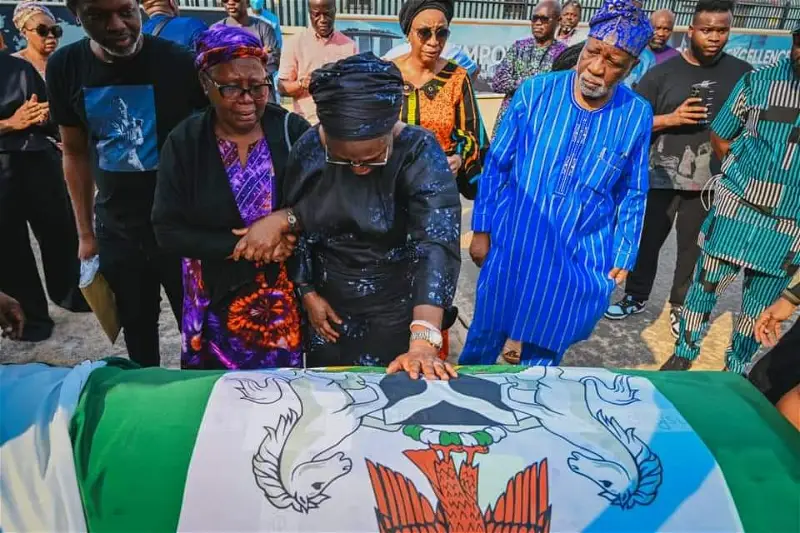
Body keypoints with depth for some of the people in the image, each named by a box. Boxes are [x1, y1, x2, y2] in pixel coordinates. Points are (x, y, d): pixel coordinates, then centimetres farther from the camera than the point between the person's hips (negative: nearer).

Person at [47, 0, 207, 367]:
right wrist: (85, 232, 9)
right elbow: (75, 153, 8)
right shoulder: (64, 68, -2)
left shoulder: (179, 62, -14)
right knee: (137, 329, 19)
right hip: (116, 231, 4)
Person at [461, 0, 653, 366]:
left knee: (544, 352, 17)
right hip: (512, 247, 0)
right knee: (484, 338, 16)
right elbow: (496, 165, -3)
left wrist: (622, 256, 4)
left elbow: (632, 195, 5)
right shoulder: (534, 92, -9)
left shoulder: (637, 116, -5)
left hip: (580, 263, 1)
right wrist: (481, 230, -2)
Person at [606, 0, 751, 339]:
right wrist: (672, 118, -17)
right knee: (646, 241, 10)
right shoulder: (663, 73, -1)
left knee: (694, 248, 9)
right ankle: (636, 297, 29)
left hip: (711, 183, 1)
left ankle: (681, 306, 27)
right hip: (661, 178, 0)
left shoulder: (743, 74, 3)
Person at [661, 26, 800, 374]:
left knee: (760, 304, 13)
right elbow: (720, 139, 7)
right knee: (705, 285, 9)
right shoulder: (759, 83, -4)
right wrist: (741, 174, 3)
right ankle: (684, 354, 29)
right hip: (736, 210, 0)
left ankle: (736, 369, 33)